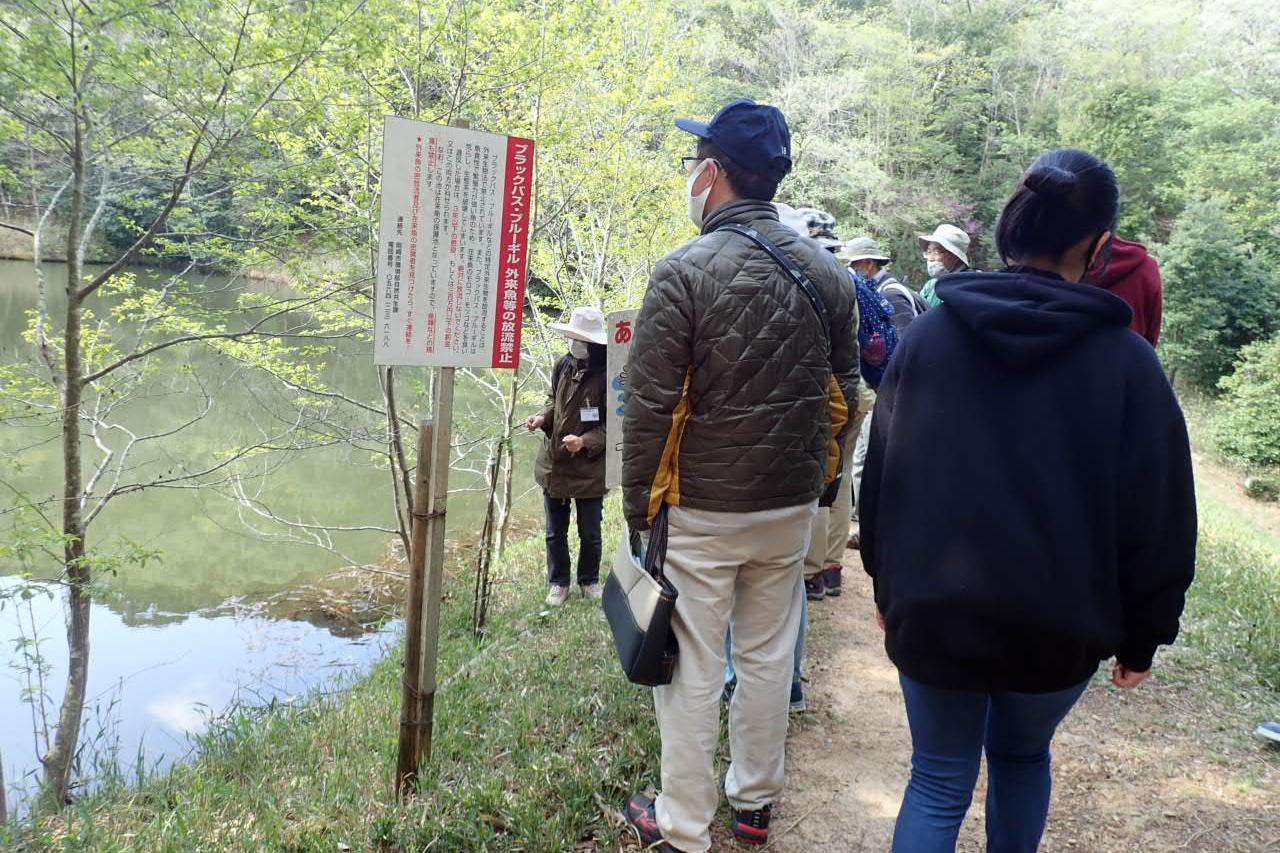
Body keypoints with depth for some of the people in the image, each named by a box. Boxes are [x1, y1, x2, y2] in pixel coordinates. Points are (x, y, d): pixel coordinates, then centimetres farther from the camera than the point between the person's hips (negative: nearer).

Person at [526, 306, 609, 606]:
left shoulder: (607, 374, -18)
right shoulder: (564, 364, -1)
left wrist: (585, 441, -24)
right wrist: (543, 418, -3)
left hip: (589, 467, -4)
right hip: (554, 463, 5)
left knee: (590, 533, 13)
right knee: (555, 532, 16)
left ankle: (589, 580, 36)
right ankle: (558, 582, 34)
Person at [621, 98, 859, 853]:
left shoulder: (686, 272, -14)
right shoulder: (827, 273, 3)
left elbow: (649, 406, -14)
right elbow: (842, 392, 8)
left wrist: (639, 506, -4)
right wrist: (818, 480, 17)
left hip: (701, 509, -5)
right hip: (791, 507, 5)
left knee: (692, 669, 6)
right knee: (768, 656, 17)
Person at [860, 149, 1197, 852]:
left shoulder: (929, 336, -5)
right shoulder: (1125, 360, -10)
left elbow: (881, 476, 2)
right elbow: (1158, 519, -7)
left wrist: (888, 585, 13)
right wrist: (1142, 636, 6)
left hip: (933, 614, 1)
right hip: (1058, 629, 0)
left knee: (940, 780, 13)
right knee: (1022, 757, 26)